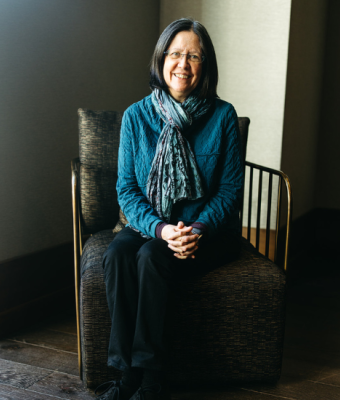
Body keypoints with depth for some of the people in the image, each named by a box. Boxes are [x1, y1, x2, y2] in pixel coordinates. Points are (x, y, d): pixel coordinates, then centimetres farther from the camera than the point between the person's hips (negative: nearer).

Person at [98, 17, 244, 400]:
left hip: (207, 229, -2)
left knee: (151, 257, -31)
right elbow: (126, 189, -2)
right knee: (116, 254, -29)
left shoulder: (222, 116, -3)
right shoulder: (136, 116, 1)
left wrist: (198, 229, -20)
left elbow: (230, 188, -2)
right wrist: (161, 228, -20)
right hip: (149, 225, 2)